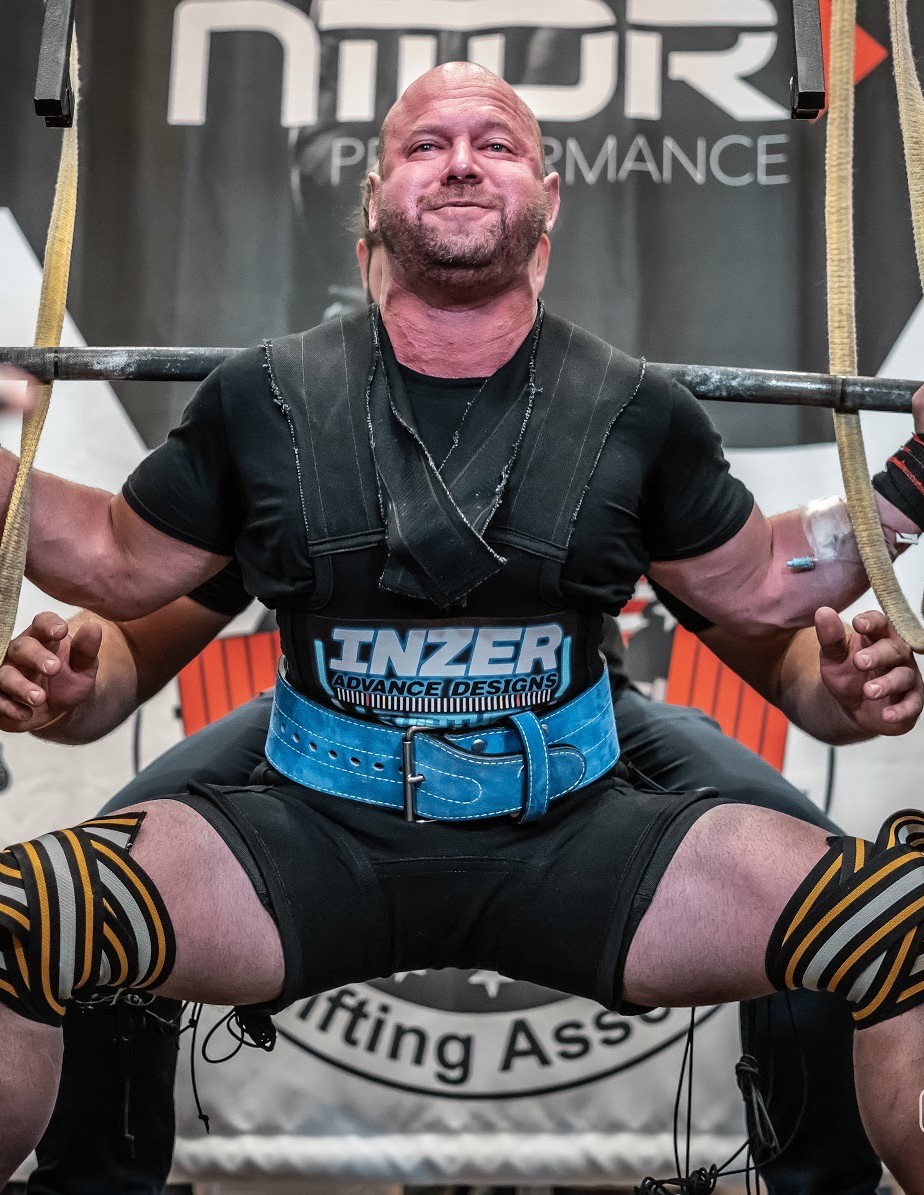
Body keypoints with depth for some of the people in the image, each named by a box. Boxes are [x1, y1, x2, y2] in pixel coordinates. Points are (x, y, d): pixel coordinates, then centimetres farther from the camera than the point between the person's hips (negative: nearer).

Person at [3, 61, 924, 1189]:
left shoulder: (636, 411, 3)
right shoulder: (264, 399, 2)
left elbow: (761, 591, 17)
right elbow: (119, 566, 15)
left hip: (574, 836, 1)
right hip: (313, 835, 0)